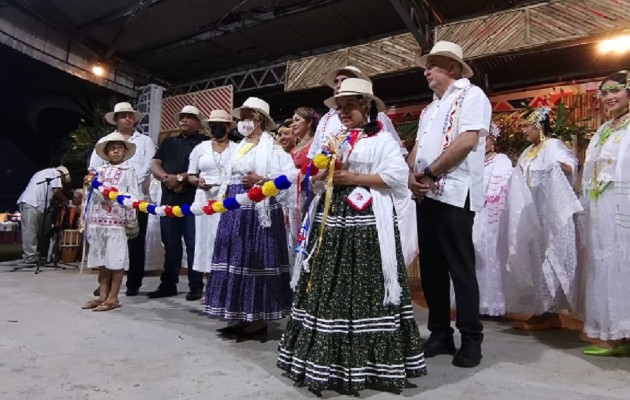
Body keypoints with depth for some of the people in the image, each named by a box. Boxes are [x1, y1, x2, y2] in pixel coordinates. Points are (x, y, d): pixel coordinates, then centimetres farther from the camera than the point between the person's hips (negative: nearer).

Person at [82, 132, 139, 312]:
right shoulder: (99, 171, 14)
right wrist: (88, 221, 12)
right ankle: (102, 296, 20)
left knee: (116, 261, -2)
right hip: (98, 221, 6)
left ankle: (113, 298, 5)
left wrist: (131, 221, -10)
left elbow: (133, 197, -5)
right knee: (101, 260, 11)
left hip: (117, 221, -5)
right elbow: (92, 196, 15)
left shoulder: (128, 171, 0)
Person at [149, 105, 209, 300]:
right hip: (169, 199, 5)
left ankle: (196, 286, 6)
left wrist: (180, 178, -14)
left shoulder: (204, 142, 4)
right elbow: (154, 165, 11)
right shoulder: (168, 142, 21)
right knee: (170, 245, 10)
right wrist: (167, 178, -8)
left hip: (193, 200, -5)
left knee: (193, 245, -2)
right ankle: (168, 284, 19)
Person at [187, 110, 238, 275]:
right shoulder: (200, 148, 13)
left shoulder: (237, 149, 8)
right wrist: (198, 181, -7)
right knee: (206, 236, 0)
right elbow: (191, 176, 14)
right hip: (206, 198, 2)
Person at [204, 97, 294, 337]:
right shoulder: (240, 147, 19)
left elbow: (290, 175, -14)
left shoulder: (272, 146, -6)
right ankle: (241, 316, 19)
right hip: (236, 211, 8)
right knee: (236, 259, 9)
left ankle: (259, 319, 8)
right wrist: (223, 195, 14)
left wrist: (261, 180, -19)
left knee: (256, 260, -4)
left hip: (258, 210, -8)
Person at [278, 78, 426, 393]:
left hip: (366, 221, -6)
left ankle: (368, 360, 12)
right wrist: (322, 174, -1)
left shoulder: (382, 138, 0)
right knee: (328, 287, 6)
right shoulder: (334, 138, 18)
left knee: (363, 289, -3)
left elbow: (396, 175, -11)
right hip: (332, 217, 6)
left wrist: (353, 178, -12)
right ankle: (325, 359, 18)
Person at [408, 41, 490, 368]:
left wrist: (429, 173, -11)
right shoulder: (430, 108, 23)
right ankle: (440, 334, 22)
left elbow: (467, 142, -16)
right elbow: (418, 147, 16)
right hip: (426, 194, 8)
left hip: (454, 194, -8)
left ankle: (471, 340, 11)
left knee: (460, 267, -2)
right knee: (431, 266, 10)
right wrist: (412, 175, -4)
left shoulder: (471, 95, -2)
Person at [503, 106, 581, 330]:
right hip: (530, 215, 8)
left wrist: (560, 167, -44)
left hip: (548, 214, -8)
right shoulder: (528, 152, 20)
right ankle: (541, 311, 14)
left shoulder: (553, 146, -6)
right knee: (533, 260, 7)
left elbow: (571, 165, -25)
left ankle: (552, 313, 0)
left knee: (547, 259, -7)